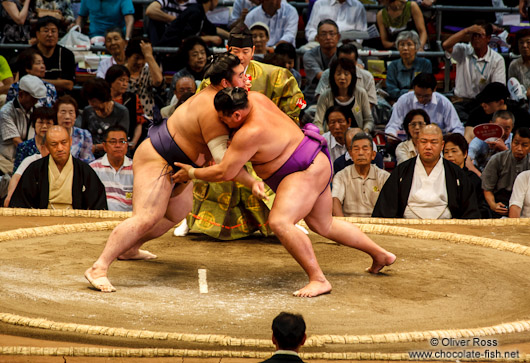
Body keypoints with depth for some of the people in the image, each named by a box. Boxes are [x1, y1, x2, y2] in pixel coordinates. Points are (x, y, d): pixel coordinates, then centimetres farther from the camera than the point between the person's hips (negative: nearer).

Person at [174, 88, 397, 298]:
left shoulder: (250, 133, -30)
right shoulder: (252, 99, -6)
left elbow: (224, 172, -25)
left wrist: (192, 173, -11)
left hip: (307, 172, -11)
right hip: (313, 165, 11)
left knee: (279, 223, -29)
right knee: (323, 225, 26)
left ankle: (318, 280, -26)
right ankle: (381, 255, 39)